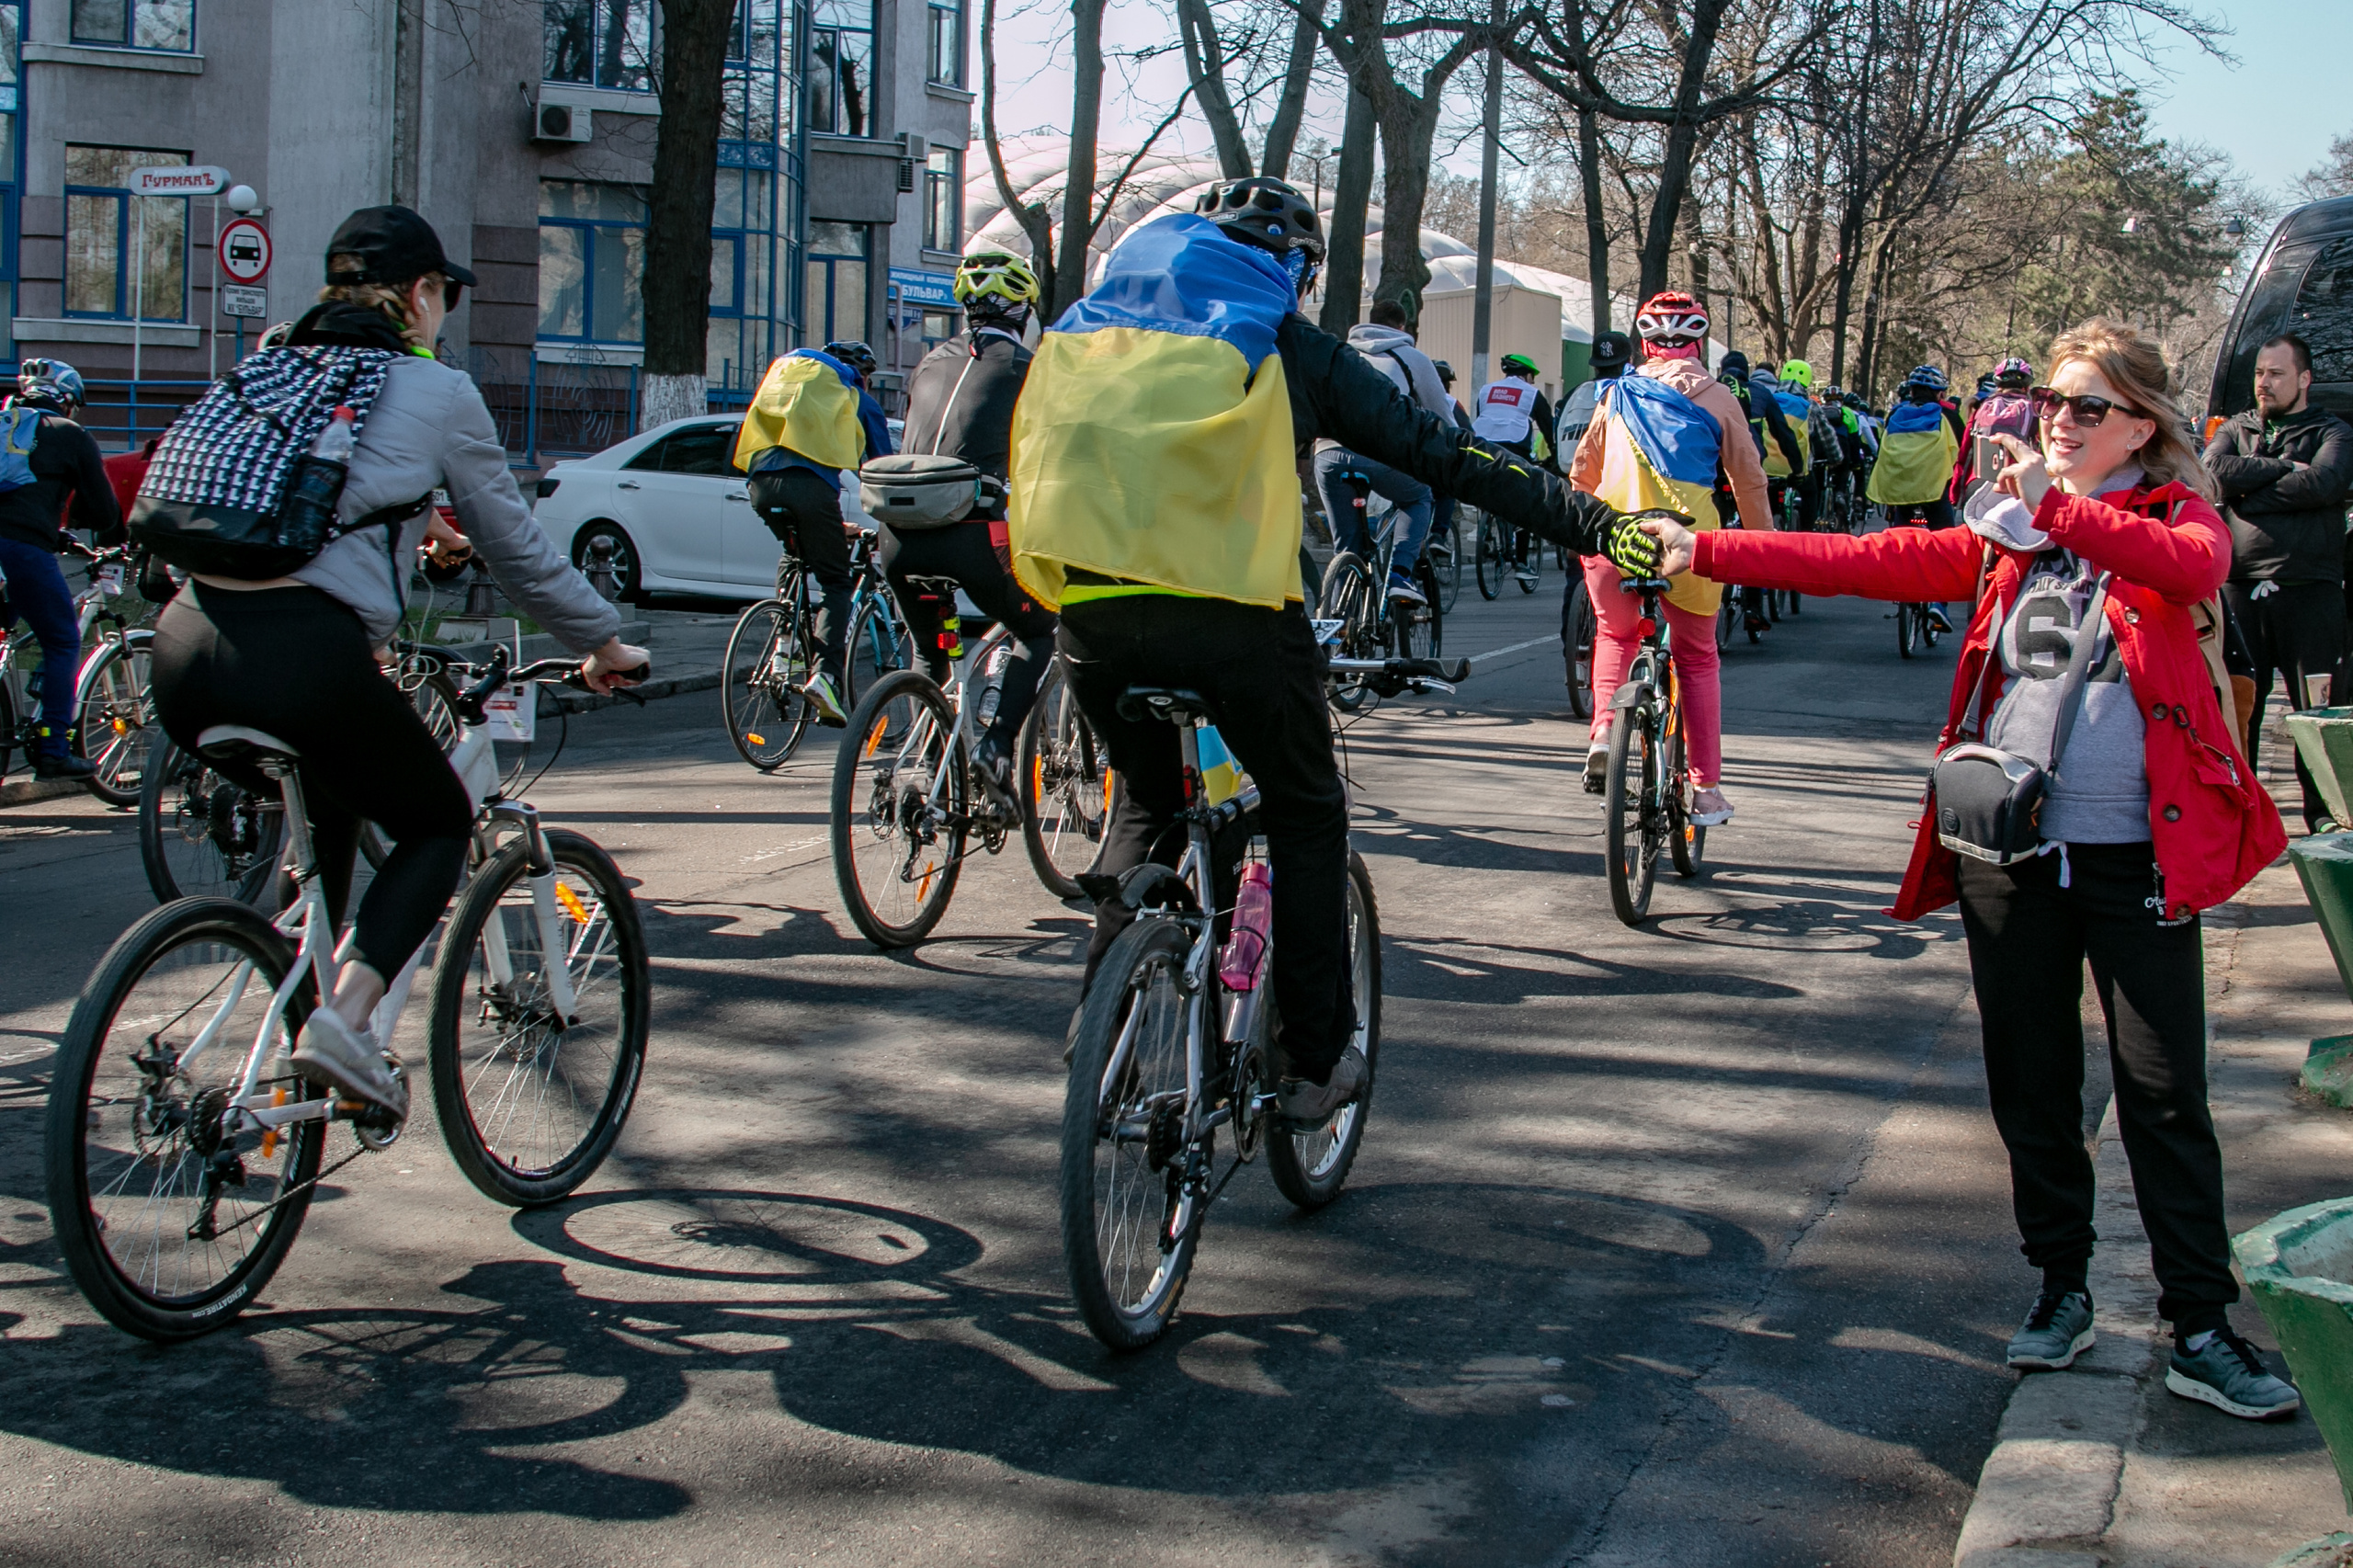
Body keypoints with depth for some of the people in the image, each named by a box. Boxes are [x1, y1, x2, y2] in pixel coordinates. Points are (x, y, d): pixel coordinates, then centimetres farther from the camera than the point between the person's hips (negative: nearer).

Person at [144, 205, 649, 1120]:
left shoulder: (273, 370, 23)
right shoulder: (438, 392, 7)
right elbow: (515, 549, 14)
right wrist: (602, 644, 30)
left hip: (185, 645, 6)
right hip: (302, 657, -6)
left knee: (328, 809, 33)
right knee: (438, 824, 17)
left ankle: (299, 1004, 25)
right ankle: (342, 1017, -4)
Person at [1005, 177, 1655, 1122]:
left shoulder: (1084, 328, 21)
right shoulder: (1285, 345, 9)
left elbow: (1036, 466, 26)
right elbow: (1443, 457, 5)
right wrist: (1595, 525, 6)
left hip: (1091, 613, 4)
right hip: (1229, 613, -4)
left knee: (1145, 803, 28)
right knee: (1306, 815, 17)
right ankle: (1315, 1062, 16)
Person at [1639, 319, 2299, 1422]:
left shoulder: (2175, 515, 1)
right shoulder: (2004, 536, 11)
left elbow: (2196, 567, -23)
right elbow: (1867, 561, 4)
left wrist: (2059, 510, -33)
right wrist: (1703, 551, -3)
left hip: (2136, 853, -3)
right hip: (2011, 847, 4)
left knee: (2165, 1095, -1)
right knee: (2030, 1085, 11)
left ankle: (2201, 1330, 6)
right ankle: (2062, 1288, 26)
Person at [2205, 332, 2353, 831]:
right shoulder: (2235, 430, 17)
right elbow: (2215, 470, -5)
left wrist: (2250, 494, -7)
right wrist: (2283, 469, -7)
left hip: (2309, 590, -2)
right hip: (2242, 588, 2)